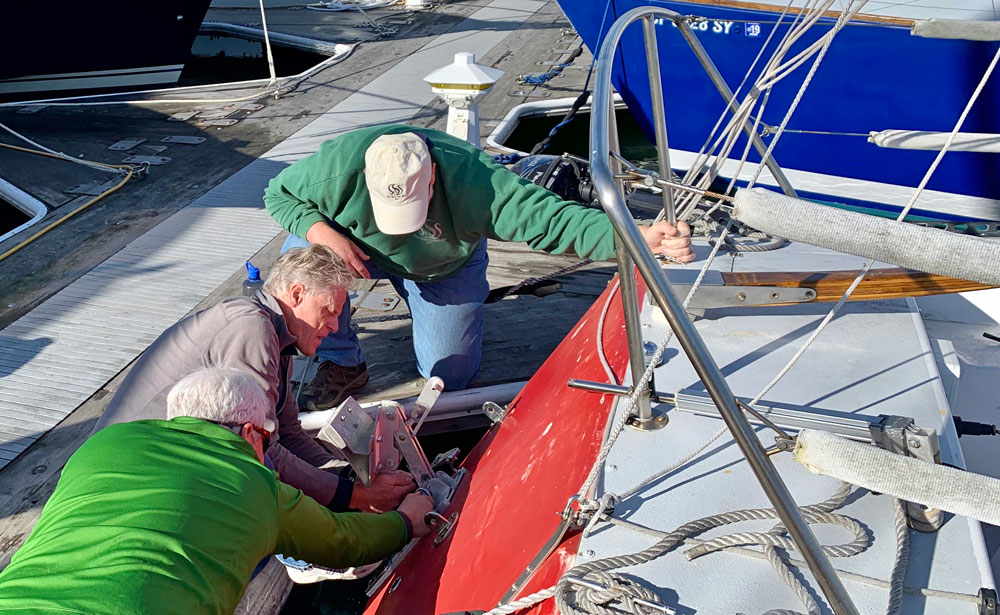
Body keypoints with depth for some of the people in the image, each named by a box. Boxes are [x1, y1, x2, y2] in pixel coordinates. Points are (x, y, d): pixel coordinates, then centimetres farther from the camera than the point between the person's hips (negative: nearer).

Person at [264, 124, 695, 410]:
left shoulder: (472, 179, -39)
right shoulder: (339, 166, -35)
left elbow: (553, 218, -45)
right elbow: (279, 193, -15)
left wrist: (639, 238, -58)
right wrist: (323, 233, -36)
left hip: (445, 268, 0)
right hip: (362, 252, 1)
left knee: (449, 376, 2)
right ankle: (342, 365, -8)